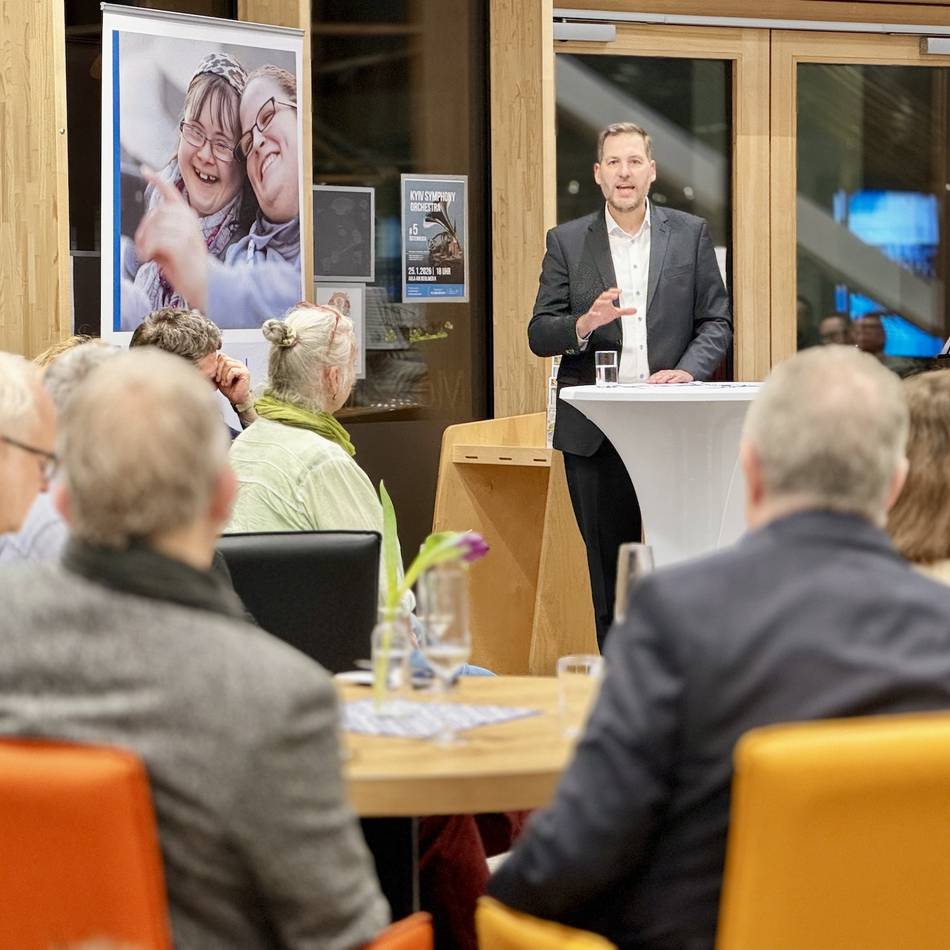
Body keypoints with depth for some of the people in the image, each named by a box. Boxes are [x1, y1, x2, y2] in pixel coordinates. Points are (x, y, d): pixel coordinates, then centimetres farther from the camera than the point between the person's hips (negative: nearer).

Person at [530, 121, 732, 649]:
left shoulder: (691, 234, 8)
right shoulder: (566, 242, 7)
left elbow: (716, 322, 6)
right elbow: (539, 335, 4)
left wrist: (688, 370, -12)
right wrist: (584, 325, -17)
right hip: (595, 430, 1)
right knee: (610, 575, 6)